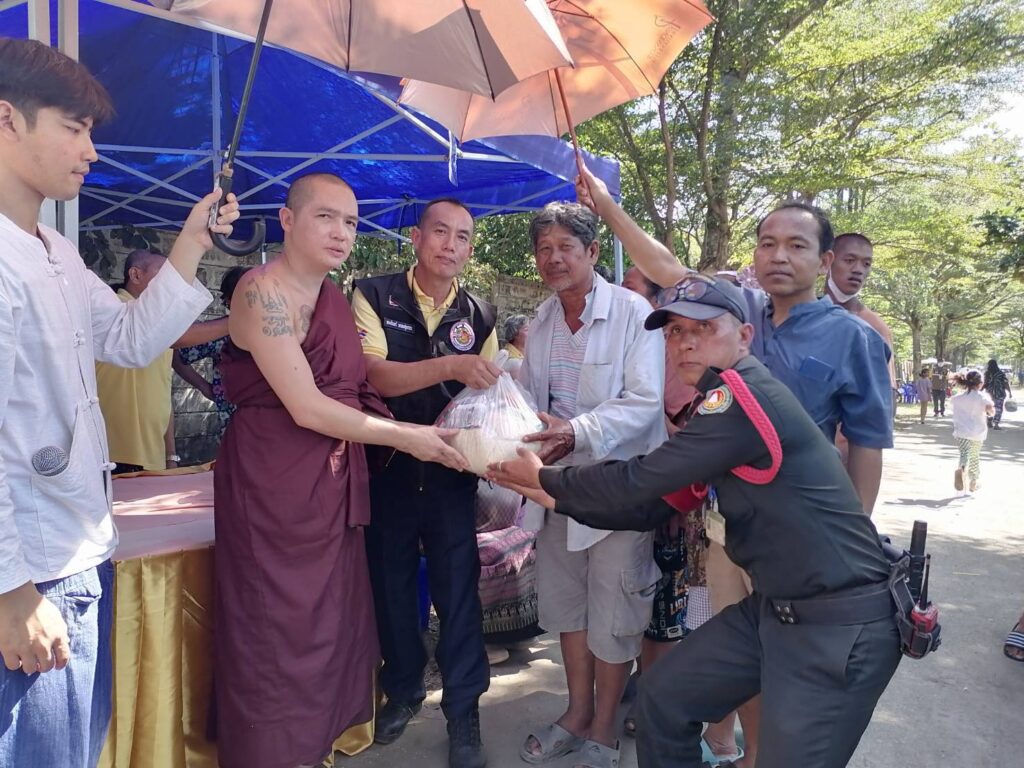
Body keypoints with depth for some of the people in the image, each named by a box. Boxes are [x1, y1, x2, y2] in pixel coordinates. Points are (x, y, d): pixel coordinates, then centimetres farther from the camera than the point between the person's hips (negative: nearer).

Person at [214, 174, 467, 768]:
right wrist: (405, 436, -16)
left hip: (333, 485, 8)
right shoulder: (265, 290, -14)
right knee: (279, 631, 5)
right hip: (275, 487, -8)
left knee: (333, 623, 15)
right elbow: (306, 408, -20)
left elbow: (353, 391, 9)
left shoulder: (335, 297, 11)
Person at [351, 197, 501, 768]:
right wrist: (450, 365, -32)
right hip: (387, 466, 0)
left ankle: (464, 706, 25)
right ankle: (403, 688, 38)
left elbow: (488, 394, 7)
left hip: (452, 471, 1)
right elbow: (376, 375, -19)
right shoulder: (375, 297, -6)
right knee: (391, 582, 15)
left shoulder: (480, 315, 3)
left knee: (458, 586, 5)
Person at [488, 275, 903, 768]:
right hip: (773, 607, 9)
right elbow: (651, 506, 12)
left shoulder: (745, 395, -22)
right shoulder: (719, 409, 7)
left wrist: (545, 477, -5)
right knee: (662, 698, 14)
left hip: (838, 624, -9)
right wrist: (553, 498, 11)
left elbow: (639, 481, -20)